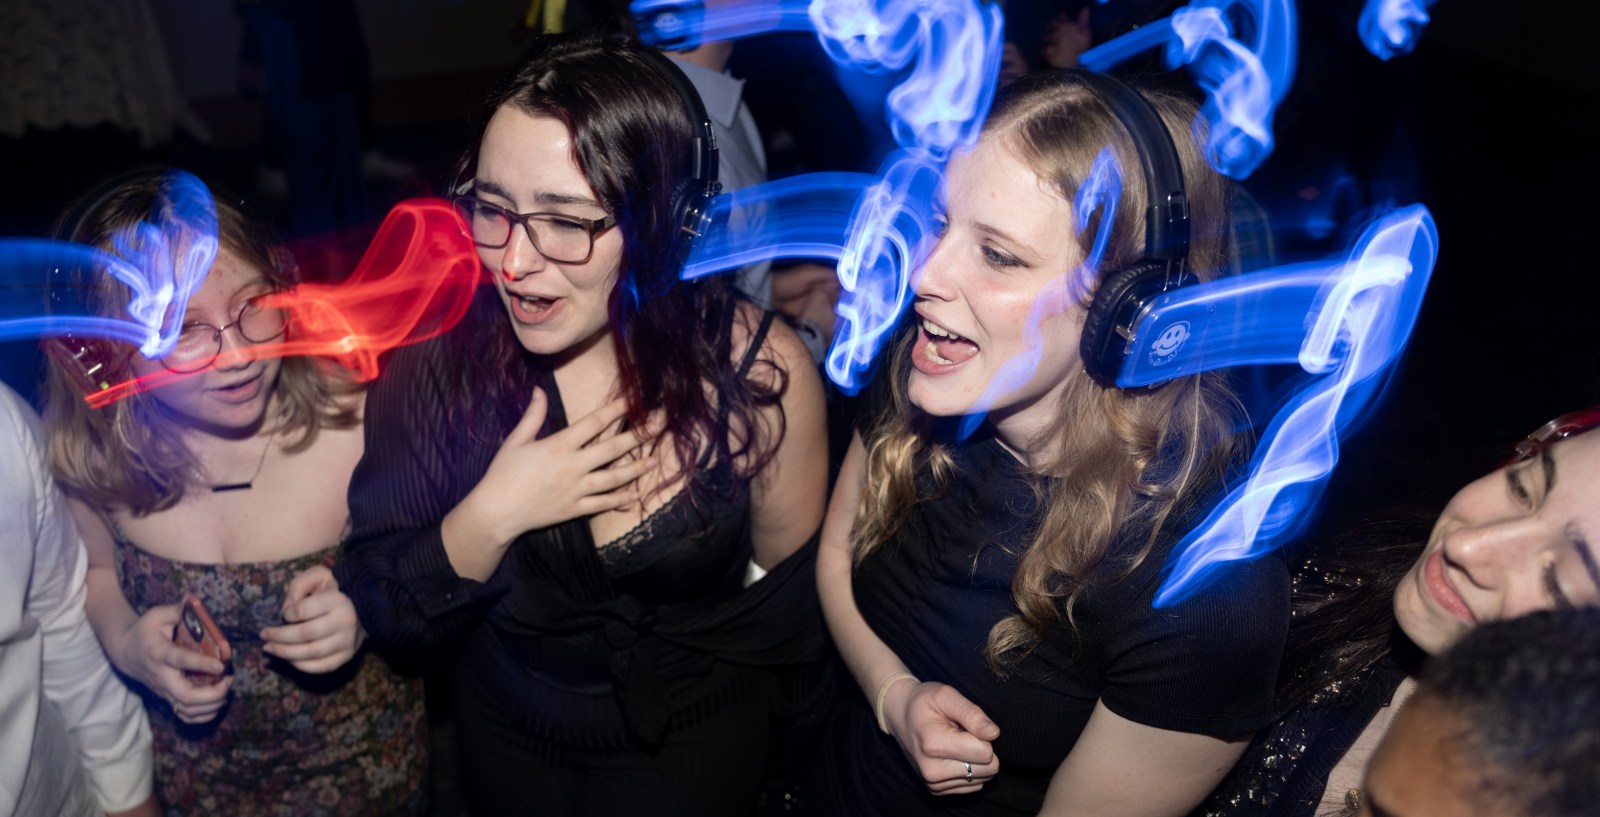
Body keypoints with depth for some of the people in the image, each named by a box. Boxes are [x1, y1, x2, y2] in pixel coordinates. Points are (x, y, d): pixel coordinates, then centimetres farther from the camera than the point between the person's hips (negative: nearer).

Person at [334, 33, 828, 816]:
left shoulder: (757, 370, -26)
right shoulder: (438, 350, -21)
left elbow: (790, 596, -12)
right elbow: (383, 611, -16)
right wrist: (488, 520, -30)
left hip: (692, 739, -2)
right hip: (503, 726, 2)